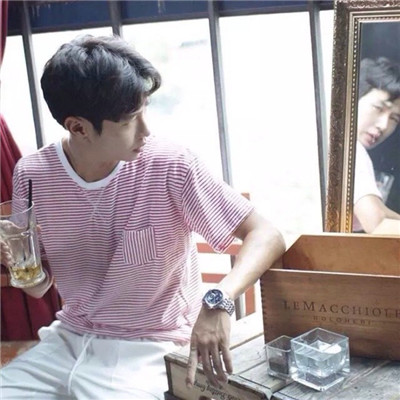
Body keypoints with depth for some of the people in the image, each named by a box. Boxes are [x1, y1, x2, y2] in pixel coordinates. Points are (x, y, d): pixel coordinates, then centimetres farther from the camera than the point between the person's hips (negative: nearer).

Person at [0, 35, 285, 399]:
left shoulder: (170, 167, -17)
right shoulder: (33, 175, -6)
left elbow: (266, 236, -18)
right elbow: (40, 286, 6)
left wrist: (218, 301, -36)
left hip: (147, 350, -3)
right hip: (68, 339, 4)